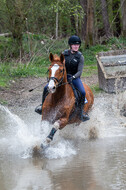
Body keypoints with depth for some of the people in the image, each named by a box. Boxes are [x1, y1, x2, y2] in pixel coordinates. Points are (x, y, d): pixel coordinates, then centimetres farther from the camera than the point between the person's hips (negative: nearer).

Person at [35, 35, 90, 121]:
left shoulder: (80, 57, -7)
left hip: (75, 77, -2)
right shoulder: (64, 53, 0)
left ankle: (81, 111, -9)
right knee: (46, 88, -13)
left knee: (83, 92, -29)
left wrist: (73, 77, -29)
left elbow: (79, 71, -11)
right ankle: (43, 105, 9)